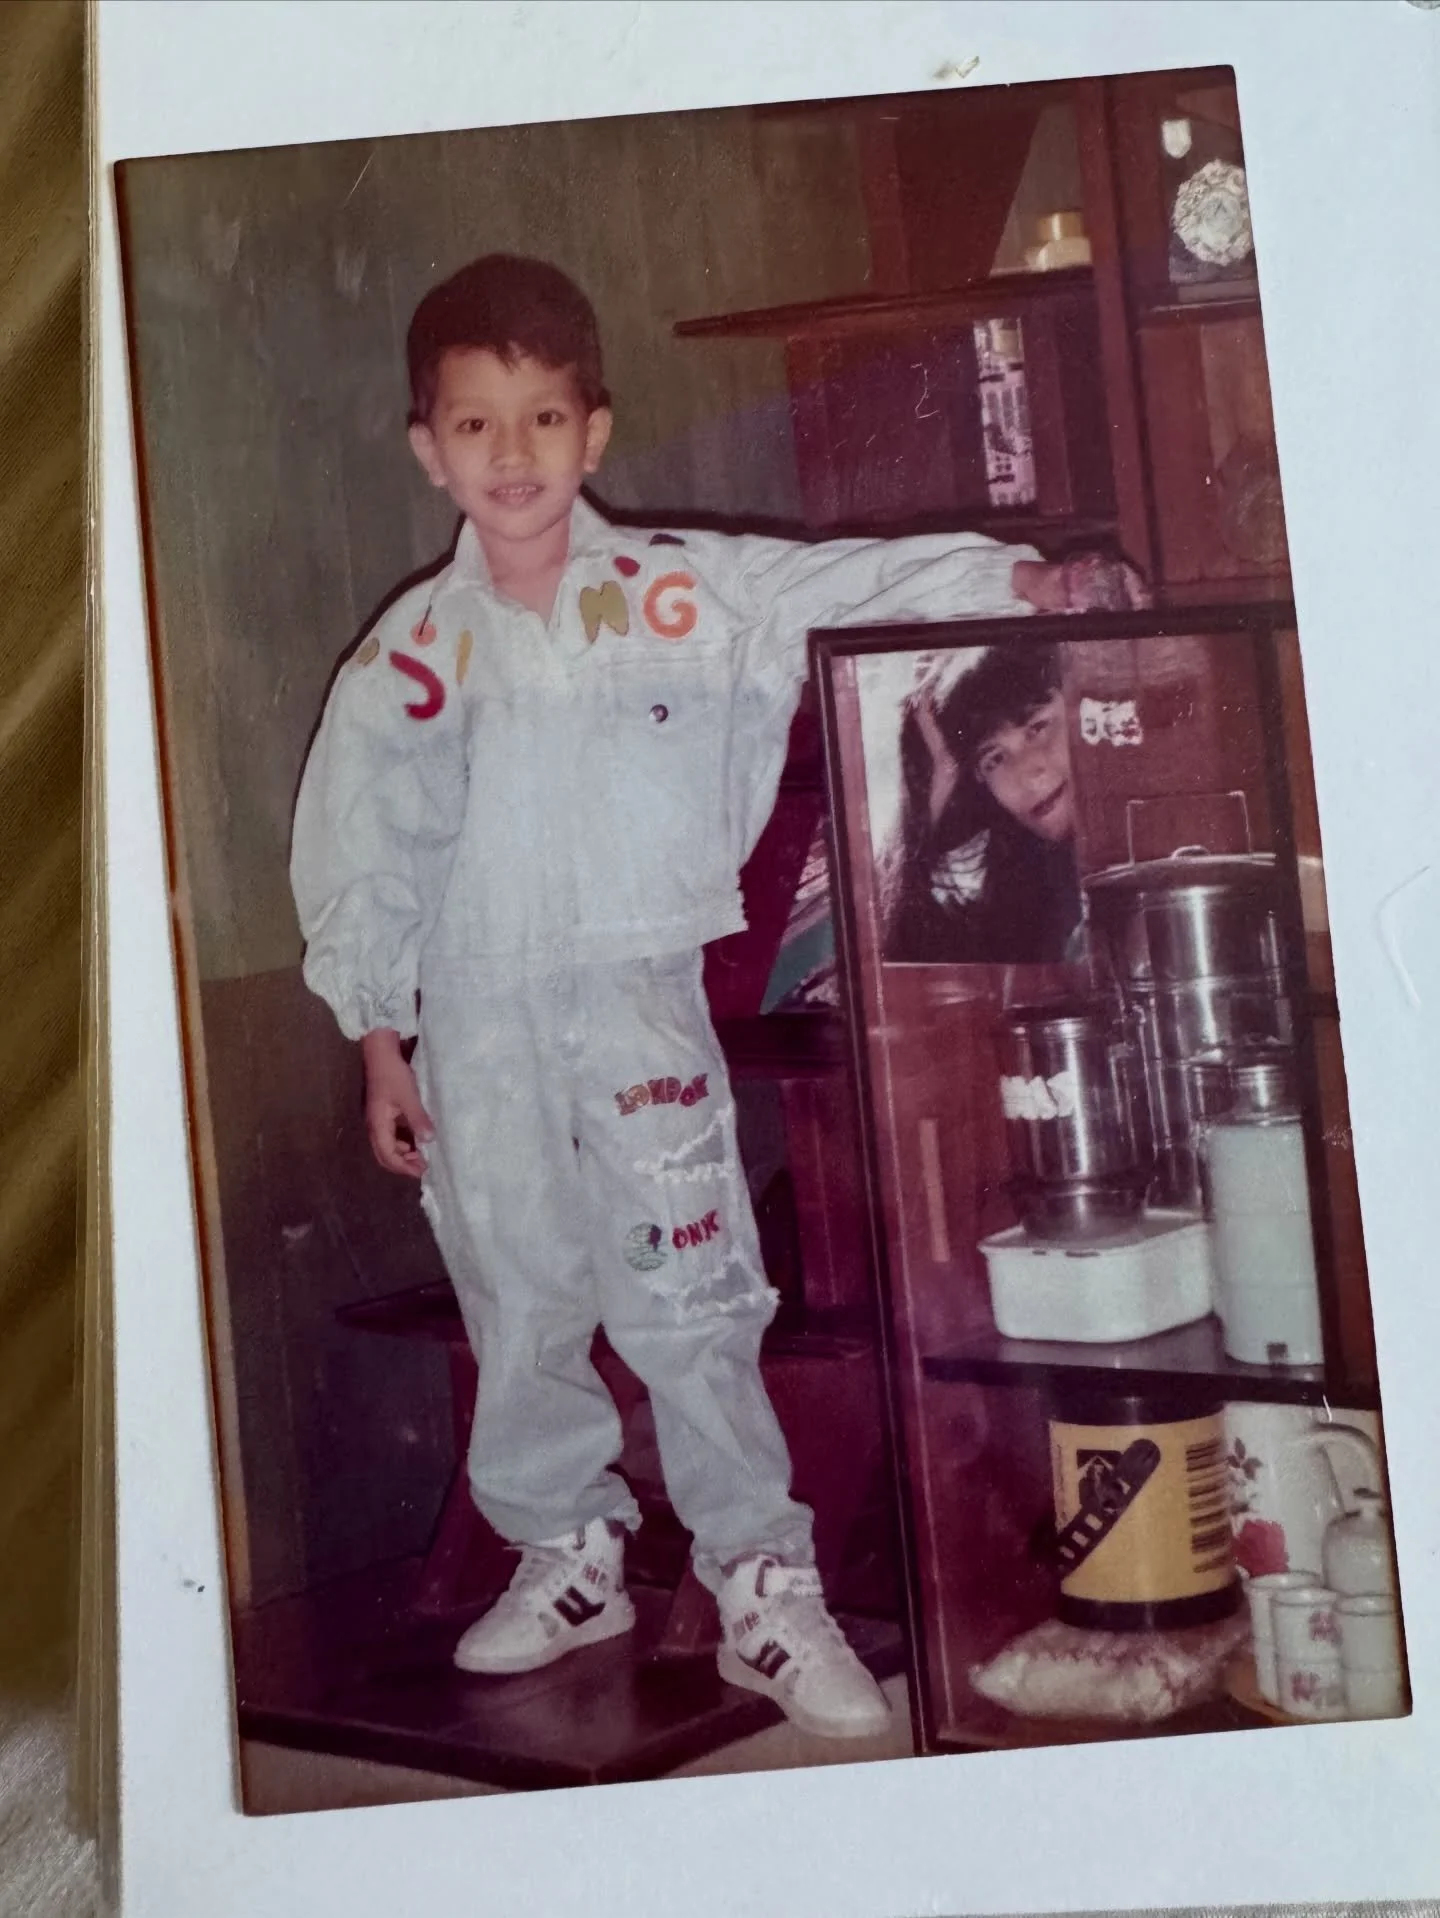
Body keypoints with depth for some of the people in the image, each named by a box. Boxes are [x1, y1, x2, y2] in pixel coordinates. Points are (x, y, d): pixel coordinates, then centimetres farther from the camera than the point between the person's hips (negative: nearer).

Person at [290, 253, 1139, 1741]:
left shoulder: (683, 595, -1)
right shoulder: (408, 657, 2)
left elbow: (848, 589, -5)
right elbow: (359, 859, 8)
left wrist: (1015, 579, -20)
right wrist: (380, 1042, 8)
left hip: (639, 1000, -2)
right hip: (477, 1025, 2)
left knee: (690, 1298, -3)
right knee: (517, 1302, 12)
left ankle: (764, 1581, 9)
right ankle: (567, 1553, 31)